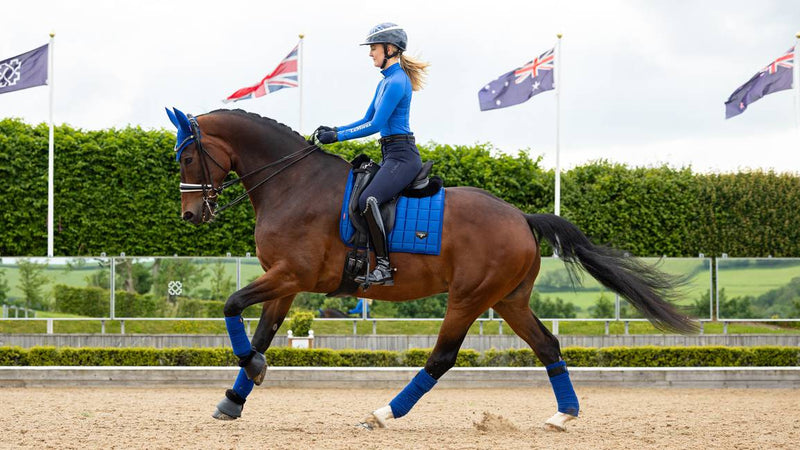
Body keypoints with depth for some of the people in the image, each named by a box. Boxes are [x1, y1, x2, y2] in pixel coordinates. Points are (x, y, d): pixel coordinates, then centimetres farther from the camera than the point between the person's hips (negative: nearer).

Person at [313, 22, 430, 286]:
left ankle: (384, 267, -30)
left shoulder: (397, 82, -13)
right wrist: (332, 130, 11)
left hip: (402, 156, -11)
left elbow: (375, 125, -18)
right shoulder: (386, 82, 19)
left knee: (368, 200, -30)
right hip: (391, 155, 11)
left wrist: (337, 137, -15)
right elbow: (367, 120, 23)